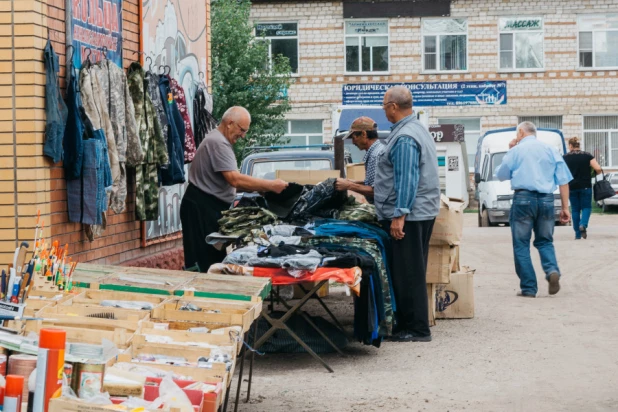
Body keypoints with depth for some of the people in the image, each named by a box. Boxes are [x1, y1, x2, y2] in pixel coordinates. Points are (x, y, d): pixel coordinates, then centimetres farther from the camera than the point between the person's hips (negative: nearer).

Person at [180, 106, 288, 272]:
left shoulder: (220, 141, 16)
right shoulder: (217, 143, -18)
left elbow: (231, 181, 16)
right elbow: (235, 179, -27)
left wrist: (260, 188, 5)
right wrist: (270, 186, -23)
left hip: (211, 206, 11)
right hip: (202, 207, -11)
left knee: (214, 258, 10)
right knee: (206, 261, -9)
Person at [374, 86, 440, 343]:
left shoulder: (404, 138, -17)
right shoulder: (417, 130, 16)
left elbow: (406, 180, -22)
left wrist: (399, 215, -23)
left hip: (408, 215, -11)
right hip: (422, 212, 11)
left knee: (407, 273, -6)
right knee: (411, 272, 14)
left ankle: (417, 330, -3)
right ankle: (407, 325, 20)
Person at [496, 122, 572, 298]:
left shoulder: (516, 150, 2)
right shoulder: (551, 150, 10)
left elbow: (501, 175, 14)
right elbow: (563, 180, 6)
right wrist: (565, 207, 9)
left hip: (523, 199, -3)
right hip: (546, 200, 3)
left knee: (521, 245, 6)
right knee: (545, 241, 17)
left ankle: (529, 288, 2)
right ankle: (552, 270, -10)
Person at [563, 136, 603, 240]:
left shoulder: (565, 157, 0)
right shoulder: (587, 156, -2)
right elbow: (598, 169, -10)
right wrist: (597, 173, 12)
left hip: (571, 187, 1)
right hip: (585, 186, -1)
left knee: (575, 209, 9)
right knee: (586, 207, 9)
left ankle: (578, 234, 9)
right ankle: (583, 225, -18)